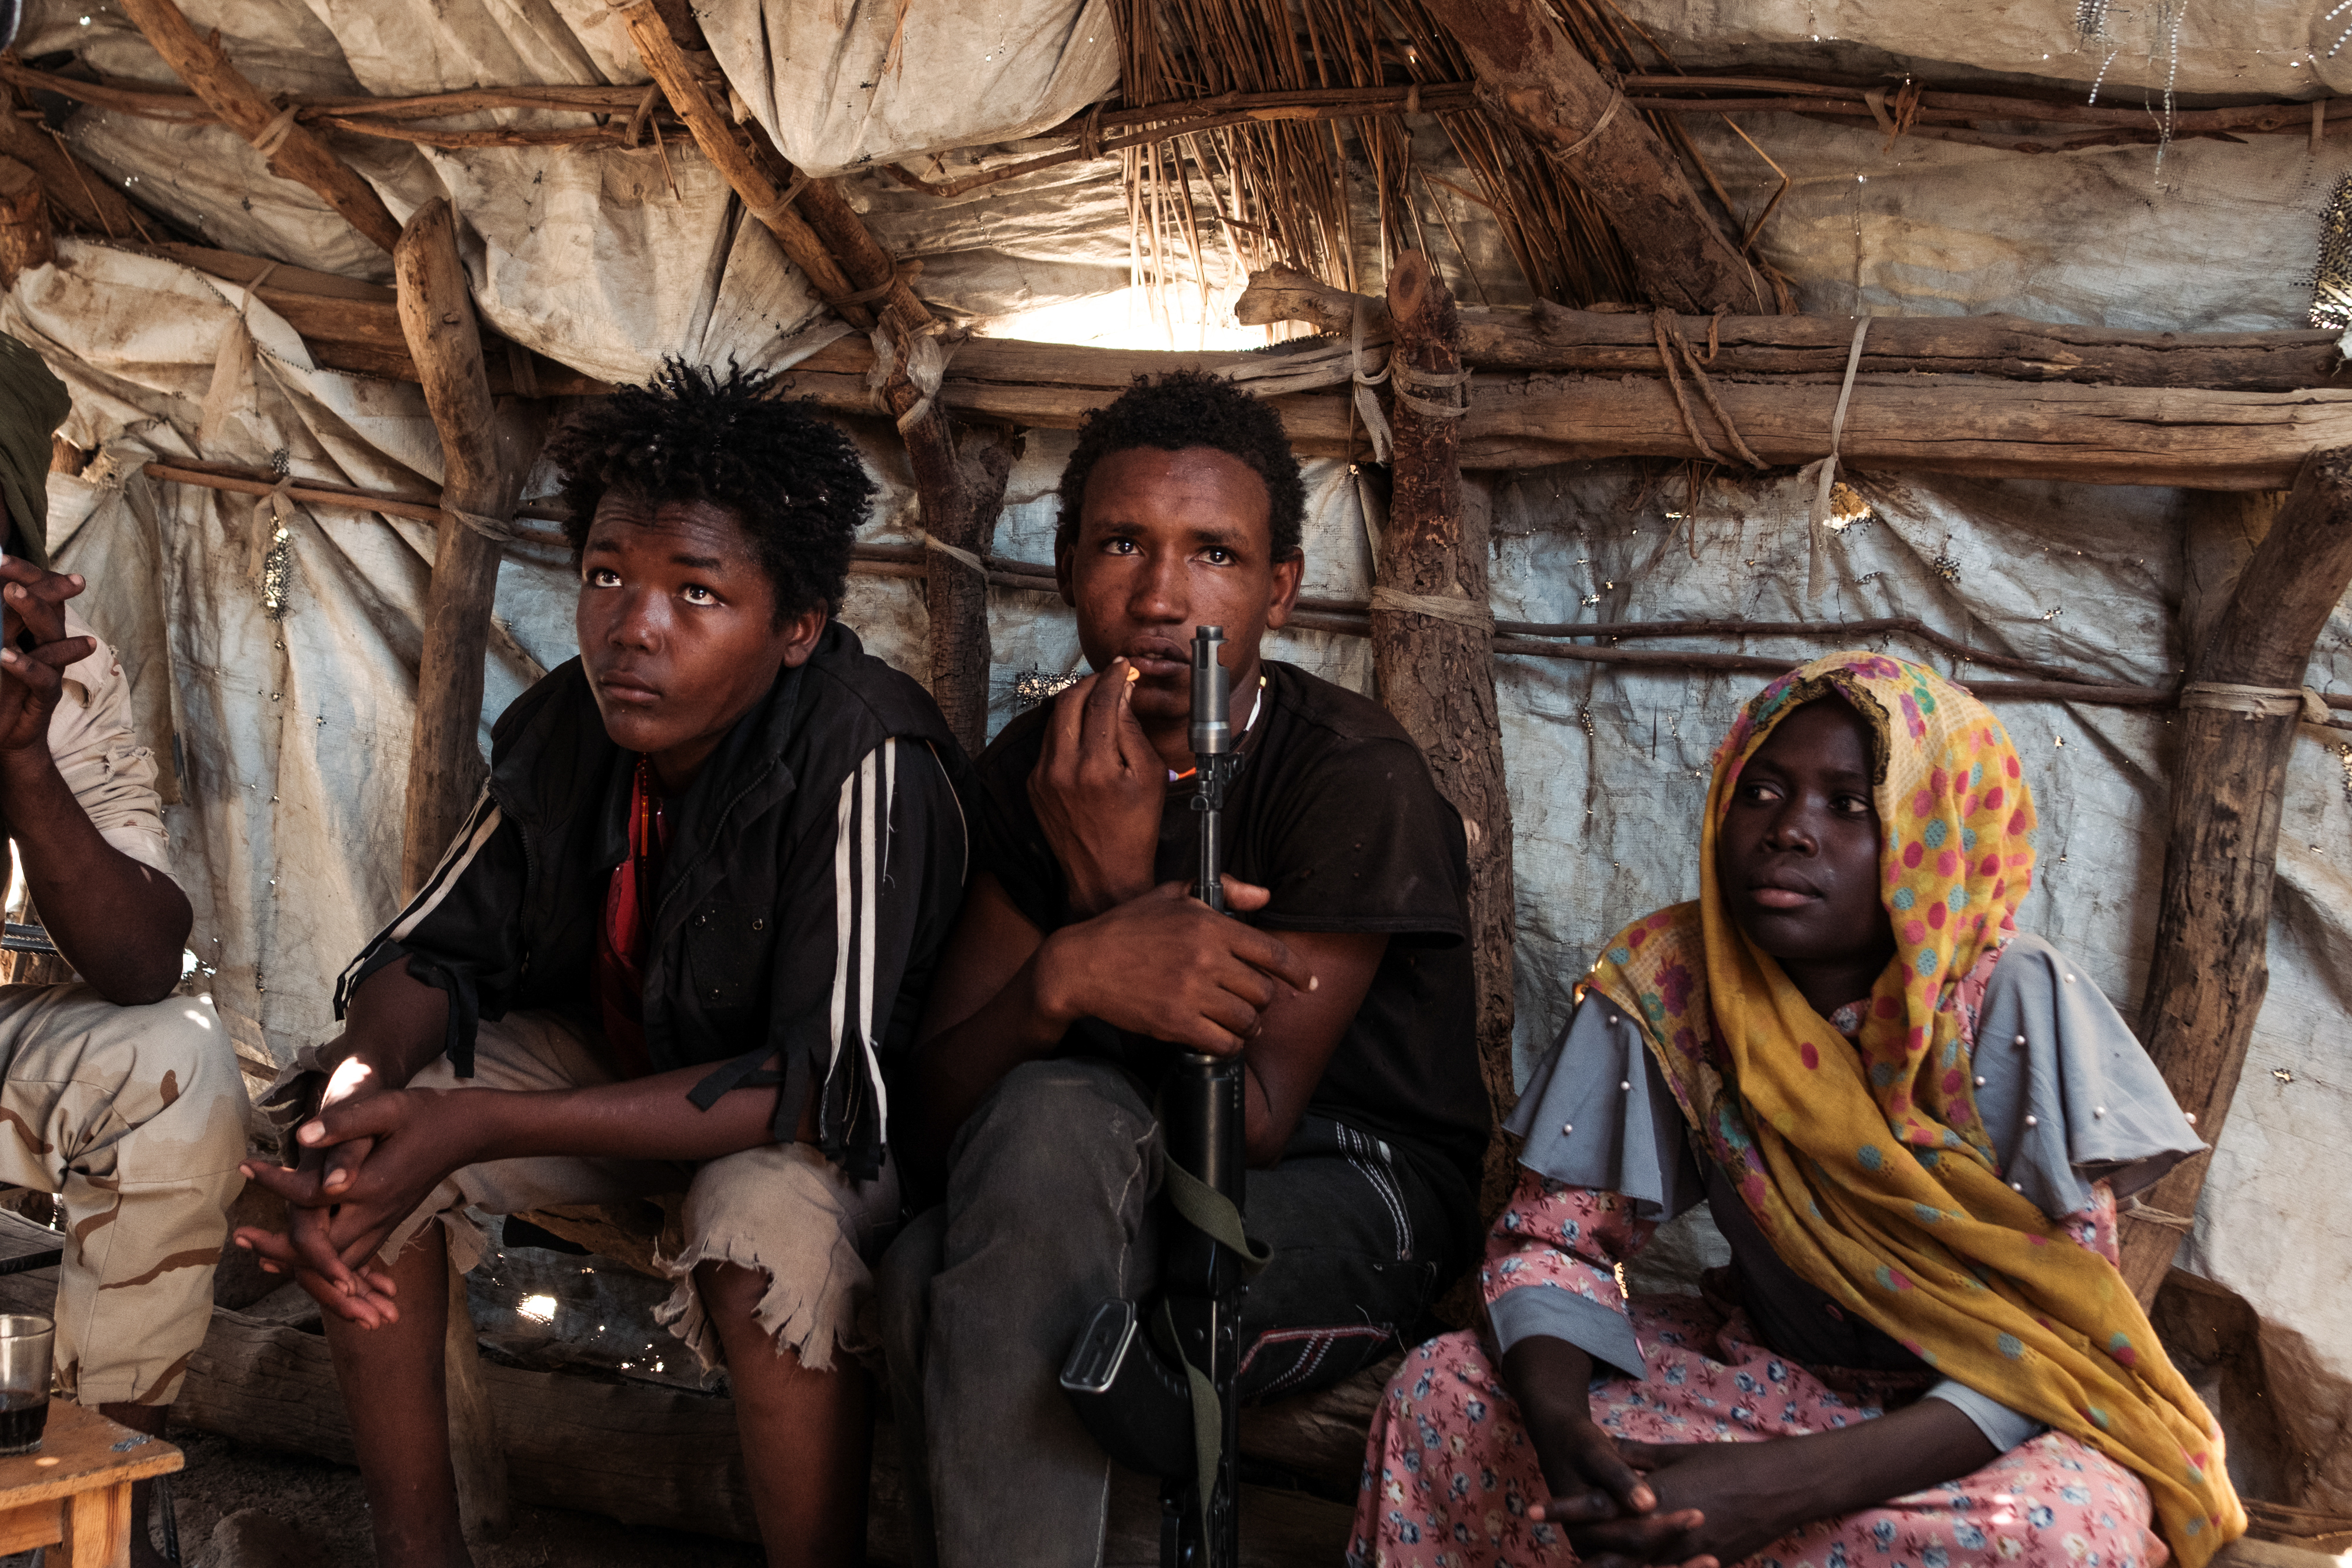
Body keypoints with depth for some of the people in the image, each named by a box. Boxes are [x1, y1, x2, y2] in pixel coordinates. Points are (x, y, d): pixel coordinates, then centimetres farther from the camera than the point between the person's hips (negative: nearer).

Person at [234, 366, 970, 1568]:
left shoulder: (860, 758, -32)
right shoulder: (565, 727, -12)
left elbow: (828, 1085, -35)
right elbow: (437, 949, -4)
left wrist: (480, 1127, -41)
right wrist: (355, 1093, -30)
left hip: (858, 1112, -6)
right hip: (622, 1052, 6)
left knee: (767, 1218, -37)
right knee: (363, 1142, -12)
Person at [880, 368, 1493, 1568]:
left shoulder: (1356, 776, -15)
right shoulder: (1037, 768, 1)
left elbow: (1247, 1123, -21)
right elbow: (936, 1112, -9)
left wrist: (1115, 880, -30)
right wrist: (1067, 975, -30)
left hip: (1352, 1210, -4)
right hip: (1102, 1205, 4)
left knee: (1057, 1121, -33)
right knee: (929, 1269, -31)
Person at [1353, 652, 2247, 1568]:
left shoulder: (2017, 1010, -21)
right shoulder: (1662, 985, -12)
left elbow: (2058, 1339, -22)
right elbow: (1553, 1238, -6)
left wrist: (1789, 1483, -36)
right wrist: (1560, 1428, -30)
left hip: (1974, 1417, -1)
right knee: (1441, 1392, -18)